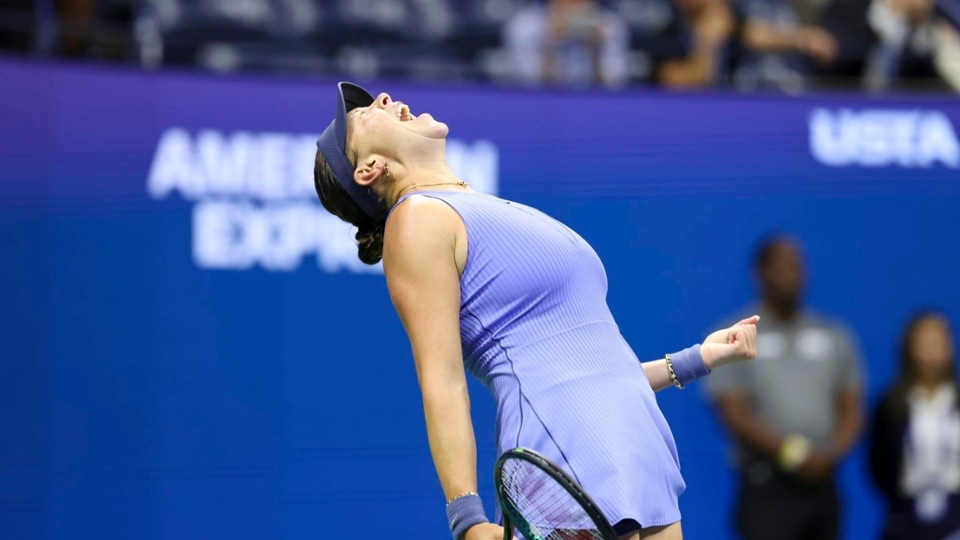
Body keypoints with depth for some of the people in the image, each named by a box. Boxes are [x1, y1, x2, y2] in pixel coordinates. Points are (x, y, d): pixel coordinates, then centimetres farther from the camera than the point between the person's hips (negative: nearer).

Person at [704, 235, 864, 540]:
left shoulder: (834, 337, 13)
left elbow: (851, 410, 11)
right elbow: (735, 414, -8)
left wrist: (830, 454, -8)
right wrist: (792, 452, -17)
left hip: (821, 484, 5)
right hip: (766, 485, -5)